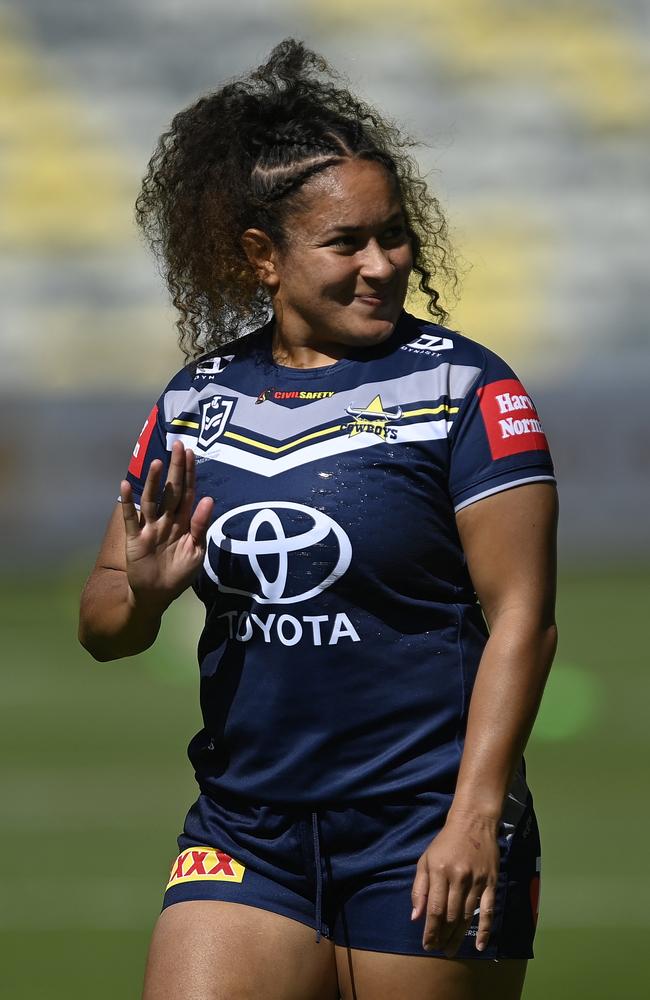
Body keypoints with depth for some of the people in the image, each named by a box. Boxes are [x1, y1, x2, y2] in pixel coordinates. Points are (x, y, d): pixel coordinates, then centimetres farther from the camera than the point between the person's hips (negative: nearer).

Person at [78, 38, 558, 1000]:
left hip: (424, 841, -4)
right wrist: (144, 591, -10)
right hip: (244, 837, 4)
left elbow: (521, 619, -9)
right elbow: (101, 624, 13)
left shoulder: (465, 389, -4)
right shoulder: (195, 404, 9)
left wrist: (475, 819, -17)